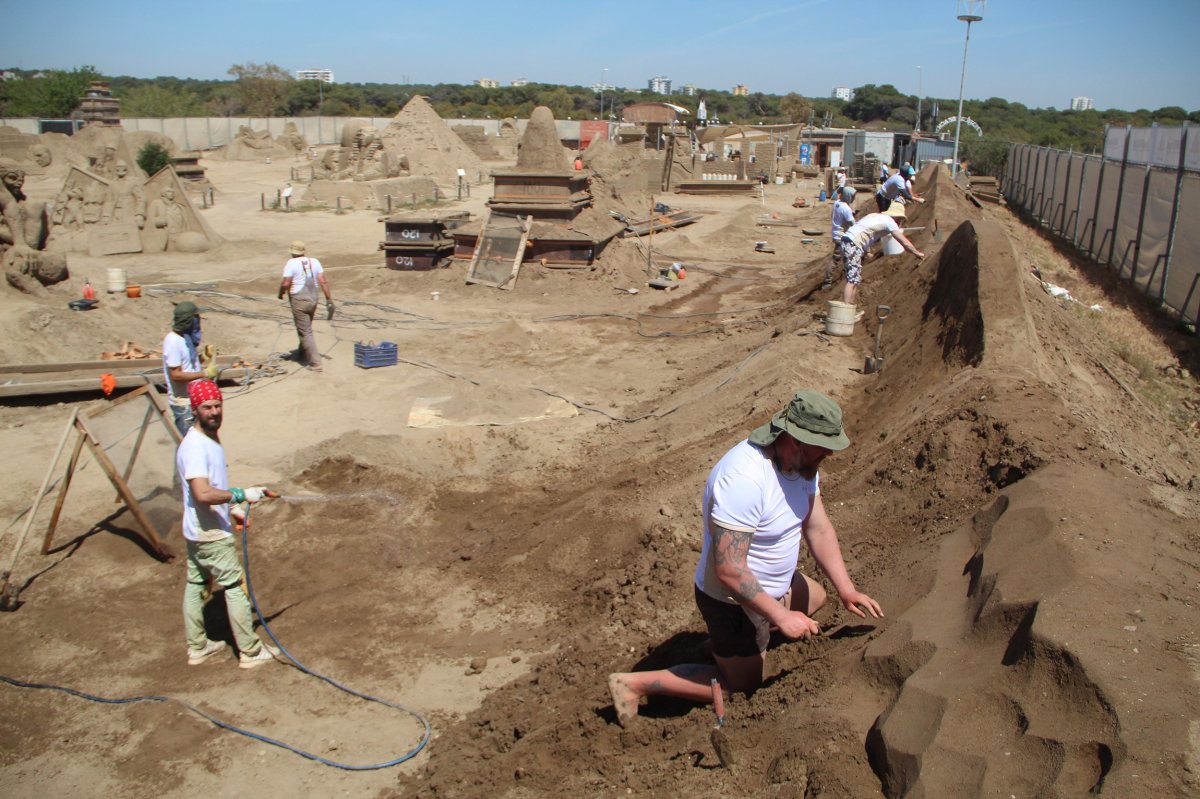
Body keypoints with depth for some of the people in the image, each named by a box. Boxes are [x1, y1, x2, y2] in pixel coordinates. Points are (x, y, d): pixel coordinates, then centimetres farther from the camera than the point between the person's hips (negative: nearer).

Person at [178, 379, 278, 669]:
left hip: (198, 532, 10)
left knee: (195, 586, 18)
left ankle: (197, 647, 31)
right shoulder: (195, 446, -24)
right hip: (211, 535, -10)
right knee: (235, 587, 0)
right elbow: (202, 493, -34)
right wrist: (241, 494, -28)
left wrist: (231, 509, 20)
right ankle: (250, 651, 10)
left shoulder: (211, 438, 8)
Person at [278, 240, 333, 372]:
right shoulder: (314, 262, 4)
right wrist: (329, 299, 1)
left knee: (305, 332, -2)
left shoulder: (291, 263, -11)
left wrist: (280, 293, 4)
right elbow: (323, 281, -1)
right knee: (306, 329, 24)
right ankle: (303, 355, 40)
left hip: (299, 300, -6)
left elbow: (286, 283, -16)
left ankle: (315, 363, -7)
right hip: (313, 299, 6)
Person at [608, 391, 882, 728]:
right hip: (733, 598, -9)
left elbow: (818, 528, 0)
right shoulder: (744, 479, -39)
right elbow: (729, 570, -37)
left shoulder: (802, 461, -9)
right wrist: (781, 617, -30)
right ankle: (637, 683, 12)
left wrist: (846, 590, -6)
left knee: (816, 597, 31)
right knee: (743, 684, 10)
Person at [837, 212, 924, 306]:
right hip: (853, 244, -9)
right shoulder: (889, 221, -3)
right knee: (852, 280, -12)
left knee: (855, 280, 12)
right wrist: (917, 253, 12)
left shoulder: (878, 217, 22)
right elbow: (905, 242, -1)